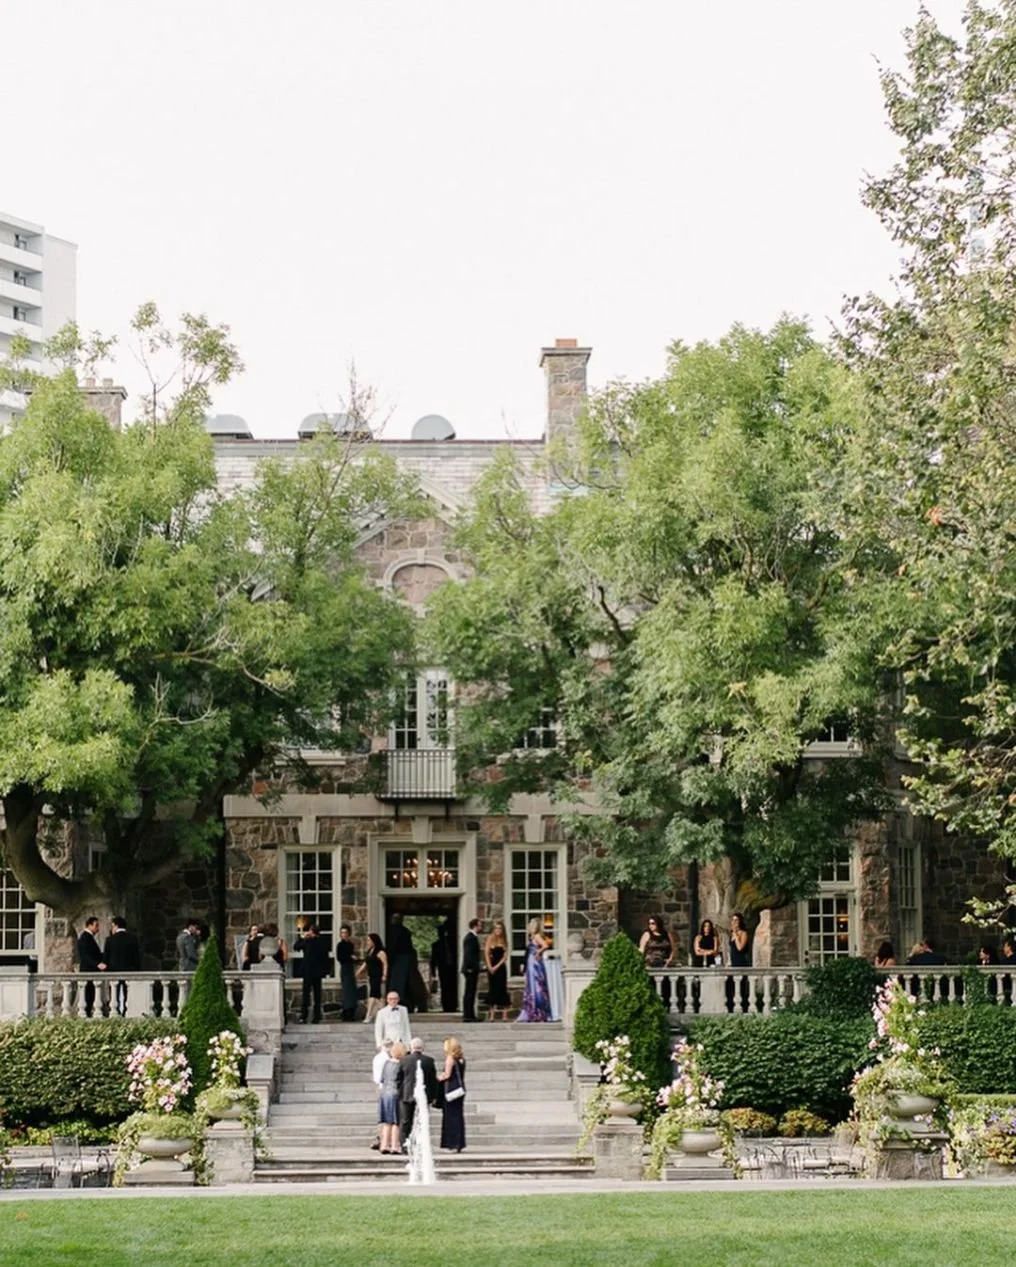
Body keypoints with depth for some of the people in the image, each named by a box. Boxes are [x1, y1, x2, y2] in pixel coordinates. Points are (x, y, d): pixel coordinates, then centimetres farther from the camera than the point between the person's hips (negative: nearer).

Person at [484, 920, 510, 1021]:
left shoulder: (504, 941, 6)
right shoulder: (490, 939, 2)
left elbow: (505, 956, 2)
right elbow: (486, 954, -2)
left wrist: (497, 966, -9)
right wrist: (490, 967, -9)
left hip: (500, 967, 1)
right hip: (491, 967, -1)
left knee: (502, 989, -3)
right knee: (493, 989, -1)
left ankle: (505, 1014, -4)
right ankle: (492, 1014, -1)